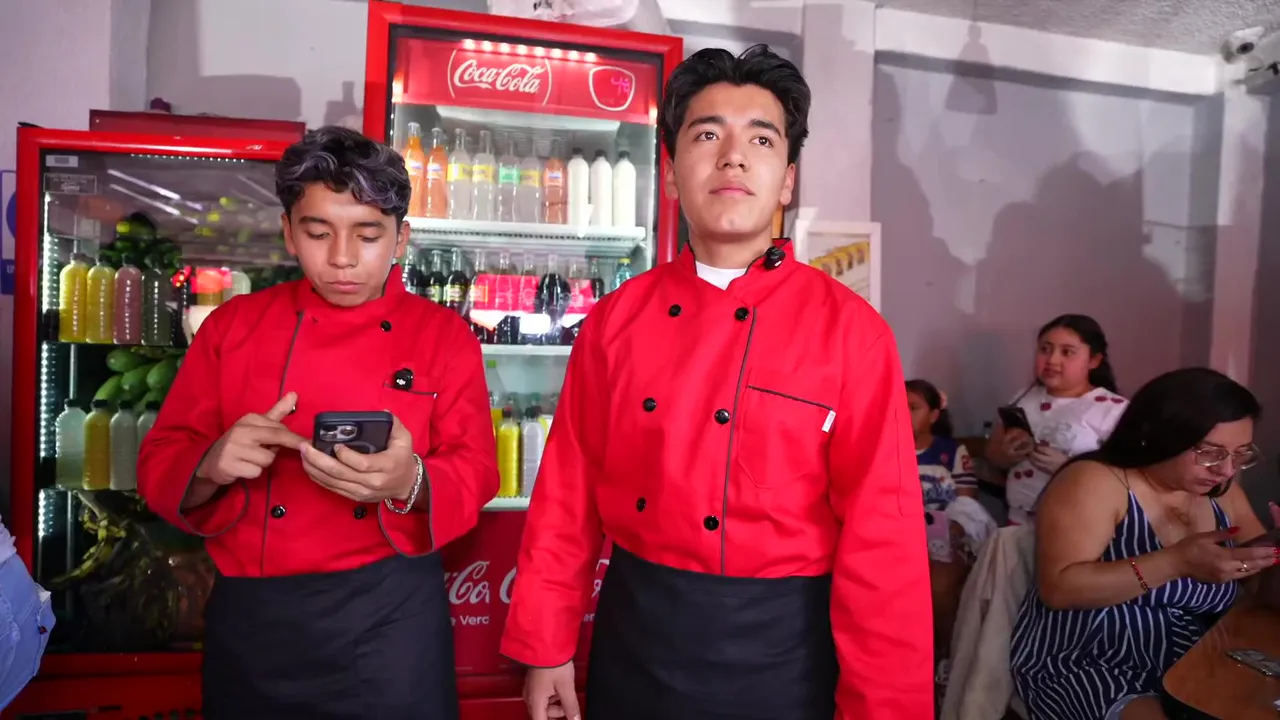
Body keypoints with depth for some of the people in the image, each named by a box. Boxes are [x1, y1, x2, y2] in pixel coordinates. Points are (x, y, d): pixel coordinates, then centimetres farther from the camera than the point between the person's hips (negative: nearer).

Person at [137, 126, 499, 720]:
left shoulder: (445, 336, -2)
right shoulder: (233, 325, 3)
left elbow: (475, 473, -6)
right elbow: (160, 463, 3)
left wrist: (410, 483, -28)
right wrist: (209, 467, -20)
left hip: (391, 614, -1)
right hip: (251, 614, 2)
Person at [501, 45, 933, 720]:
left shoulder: (851, 330, -12)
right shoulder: (614, 319, -3)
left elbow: (883, 541, -12)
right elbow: (568, 497, 2)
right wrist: (545, 646, 4)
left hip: (780, 647, -2)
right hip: (633, 630, 3)